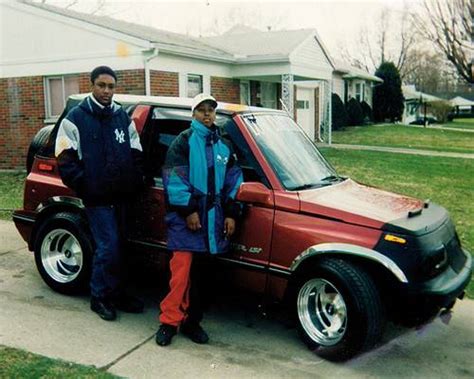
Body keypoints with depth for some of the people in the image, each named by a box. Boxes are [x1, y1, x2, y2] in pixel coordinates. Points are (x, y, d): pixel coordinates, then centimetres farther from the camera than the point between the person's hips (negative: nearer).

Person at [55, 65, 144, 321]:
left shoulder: (123, 117, 12)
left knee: (112, 246, 14)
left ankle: (114, 293, 27)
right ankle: (99, 297, 11)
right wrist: (83, 185, -10)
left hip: (121, 195, 5)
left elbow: (136, 153, 16)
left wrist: (135, 181, 6)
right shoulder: (76, 117, -3)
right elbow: (65, 158, -5)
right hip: (96, 197, -5)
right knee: (108, 247, -6)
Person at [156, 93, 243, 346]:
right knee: (182, 270, -9)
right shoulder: (184, 141, 0)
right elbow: (174, 178, -8)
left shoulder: (223, 145, 16)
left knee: (200, 272, 9)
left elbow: (233, 181, 15)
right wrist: (188, 210, -13)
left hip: (213, 218, 5)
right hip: (185, 218, -5)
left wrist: (231, 214, 7)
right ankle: (169, 321, 2)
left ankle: (192, 320, 19)